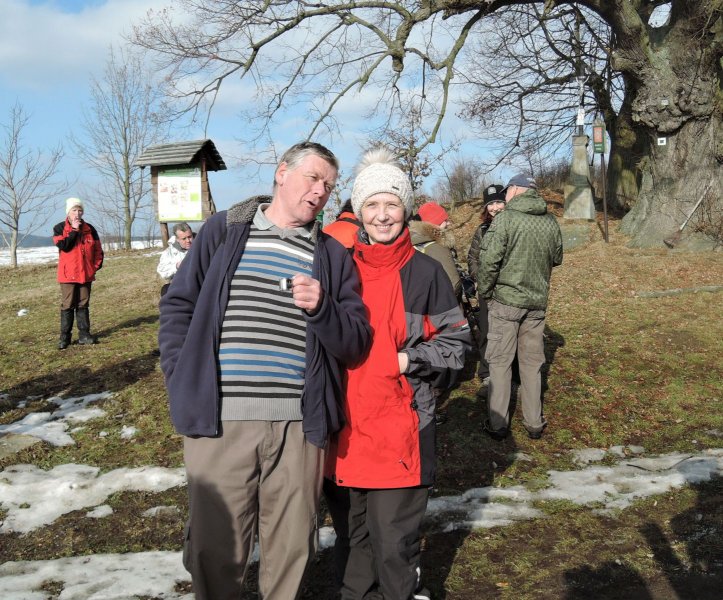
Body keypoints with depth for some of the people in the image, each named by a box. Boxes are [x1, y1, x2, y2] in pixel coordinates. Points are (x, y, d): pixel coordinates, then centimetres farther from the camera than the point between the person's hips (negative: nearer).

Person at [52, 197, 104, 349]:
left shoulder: (89, 229, 6)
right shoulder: (60, 228, -1)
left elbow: (98, 249, 10)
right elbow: (63, 246, -17)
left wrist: (96, 267, 1)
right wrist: (74, 230, -15)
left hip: (86, 274, 3)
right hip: (68, 274, -3)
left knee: (83, 305, 8)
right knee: (67, 305, 0)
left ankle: (84, 334, 13)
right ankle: (65, 336, 4)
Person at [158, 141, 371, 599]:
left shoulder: (334, 256, 10)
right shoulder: (223, 230, 7)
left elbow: (356, 345, 6)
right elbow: (178, 307, 9)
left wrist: (321, 308, -13)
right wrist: (183, 379, -2)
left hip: (298, 425, 2)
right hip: (219, 421, -1)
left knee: (291, 550, 12)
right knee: (215, 548, 7)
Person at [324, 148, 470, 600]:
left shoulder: (425, 272, -2)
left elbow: (456, 341, 2)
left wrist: (409, 360, -11)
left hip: (399, 424, -3)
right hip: (345, 424, 4)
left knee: (393, 540, -1)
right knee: (350, 532, 16)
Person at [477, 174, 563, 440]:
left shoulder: (505, 218, -13)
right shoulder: (551, 221, 3)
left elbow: (489, 260, -17)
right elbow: (557, 258, 15)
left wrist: (484, 292, -4)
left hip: (506, 299, -4)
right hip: (537, 301, 4)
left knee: (500, 362, 5)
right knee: (532, 362, 13)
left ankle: (497, 424, 9)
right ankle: (534, 423, 21)